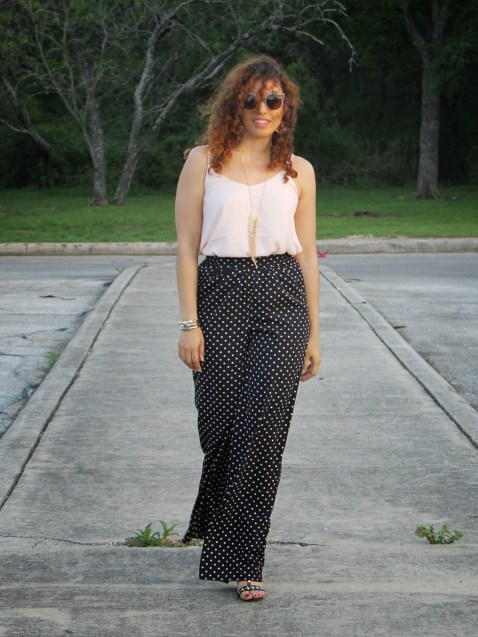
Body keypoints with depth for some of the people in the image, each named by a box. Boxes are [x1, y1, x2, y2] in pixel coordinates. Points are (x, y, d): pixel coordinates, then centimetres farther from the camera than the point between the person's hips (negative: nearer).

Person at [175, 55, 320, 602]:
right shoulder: (204, 162, 4)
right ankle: (216, 523, 32)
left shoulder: (297, 171, 9)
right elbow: (187, 245, 1)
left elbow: (307, 253, 11)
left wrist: (313, 332, 8)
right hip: (221, 295, -1)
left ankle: (242, 560, 2)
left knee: (263, 431, -6)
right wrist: (189, 323, -6)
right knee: (221, 427, 2)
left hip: (282, 300, 1)